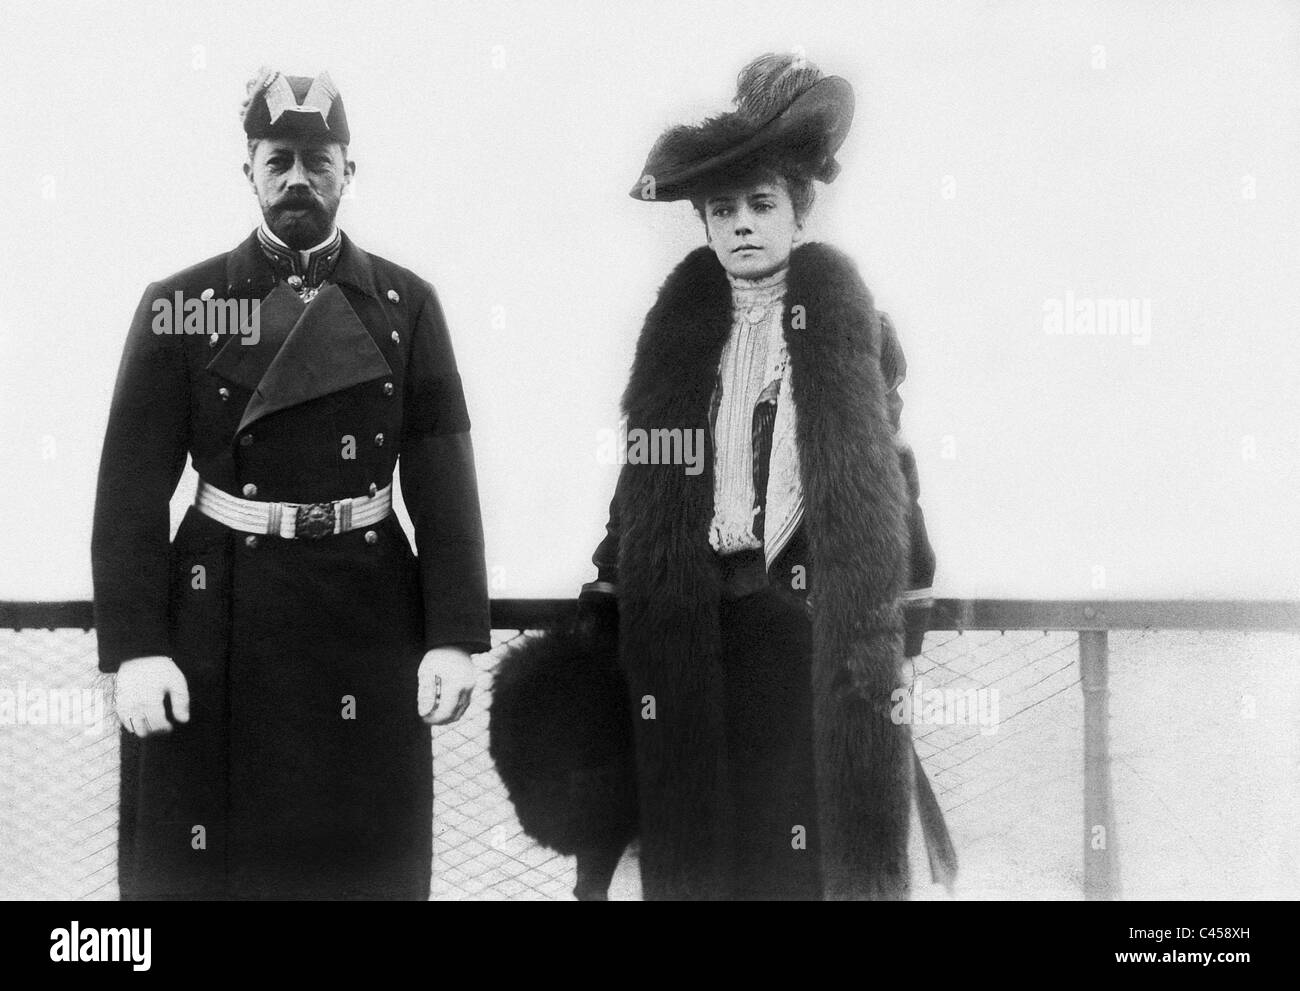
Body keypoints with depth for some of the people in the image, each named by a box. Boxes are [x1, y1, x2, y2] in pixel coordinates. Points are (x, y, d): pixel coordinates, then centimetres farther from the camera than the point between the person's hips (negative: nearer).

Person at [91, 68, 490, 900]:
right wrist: (135, 646, -11)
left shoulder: (406, 303, 4)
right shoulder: (180, 304, 1)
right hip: (219, 616, -1)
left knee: (368, 862, 9)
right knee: (200, 862, 6)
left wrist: (455, 636, -7)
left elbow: (444, 479, 0)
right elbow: (132, 485, -3)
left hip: (370, 617, 1)